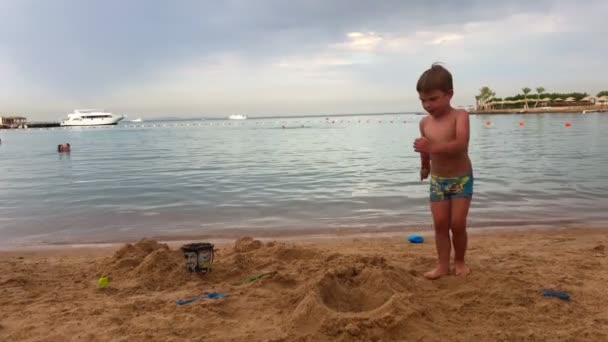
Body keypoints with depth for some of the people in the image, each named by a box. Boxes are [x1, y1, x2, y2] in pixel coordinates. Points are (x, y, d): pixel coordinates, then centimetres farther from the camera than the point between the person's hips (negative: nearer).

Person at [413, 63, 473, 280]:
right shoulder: (425, 122, -2)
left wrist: (432, 147, -44)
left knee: (457, 224, -3)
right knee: (440, 224, 1)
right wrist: (425, 166, 31)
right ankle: (442, 265, 9)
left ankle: (460, 261, 19)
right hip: (437, 180, 4)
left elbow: (461, 144, -33)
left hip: (462, 179, -4)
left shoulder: (459, 116, -16)